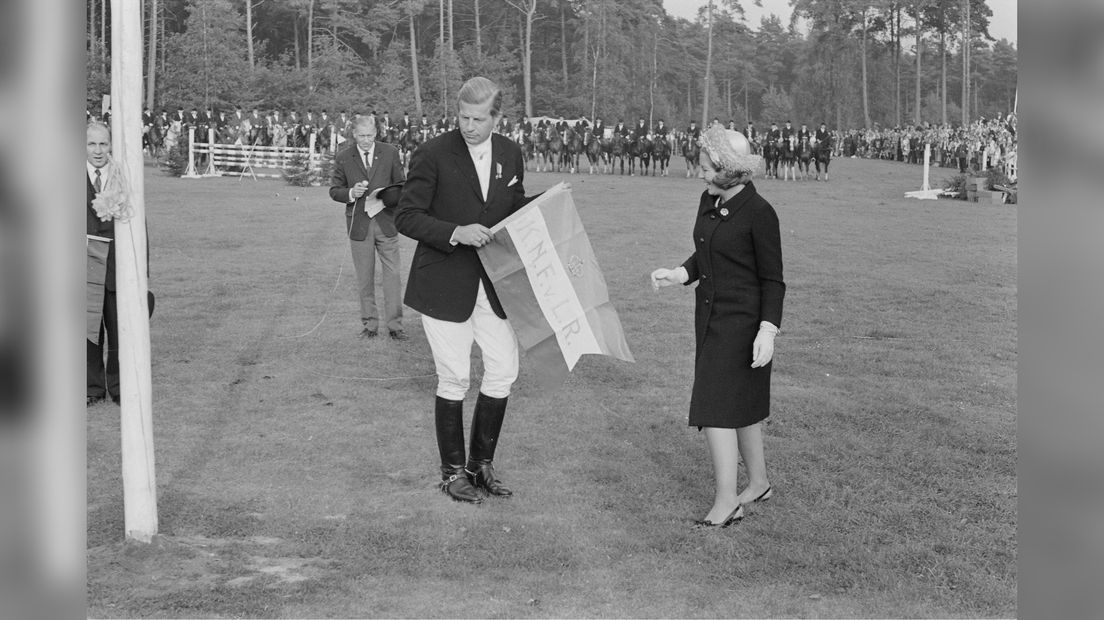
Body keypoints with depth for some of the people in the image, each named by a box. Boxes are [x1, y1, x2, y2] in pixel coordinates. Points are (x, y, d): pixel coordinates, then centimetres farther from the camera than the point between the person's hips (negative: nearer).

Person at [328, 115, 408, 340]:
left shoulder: (390, 153, 3)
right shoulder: (343, 158, 2)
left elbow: (401, 184, 9)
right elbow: (334, 190, 7)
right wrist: (351, 193, -14)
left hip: (386, 222, 0)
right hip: (359, 224, 0)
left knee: (392, 275, -2)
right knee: (364, 278, 5)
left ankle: (394, 325, 3)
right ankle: (369, 324, 14)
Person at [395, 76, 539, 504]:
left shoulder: (510, 155, 6)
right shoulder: (433, 155, -11)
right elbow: (406, 217, -12)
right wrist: (455, 233, -25)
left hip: (492, 284, 5)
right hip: (444, 285, -5)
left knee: (504, 370, 5)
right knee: (454, 377, 1)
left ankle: (481, 463, 22)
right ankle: (452, 472, 17)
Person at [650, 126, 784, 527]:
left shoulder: (759, 214, -16)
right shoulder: (708, 201, 6)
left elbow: (772, 280, -13)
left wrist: (768, 331, -19)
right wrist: (678, 275, -1)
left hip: (742, 321, -8)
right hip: (710, 315, 8)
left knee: (717, 406, -11)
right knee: (741, 404, 17)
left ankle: (726, 502, -6)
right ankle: (758, 483, 31)